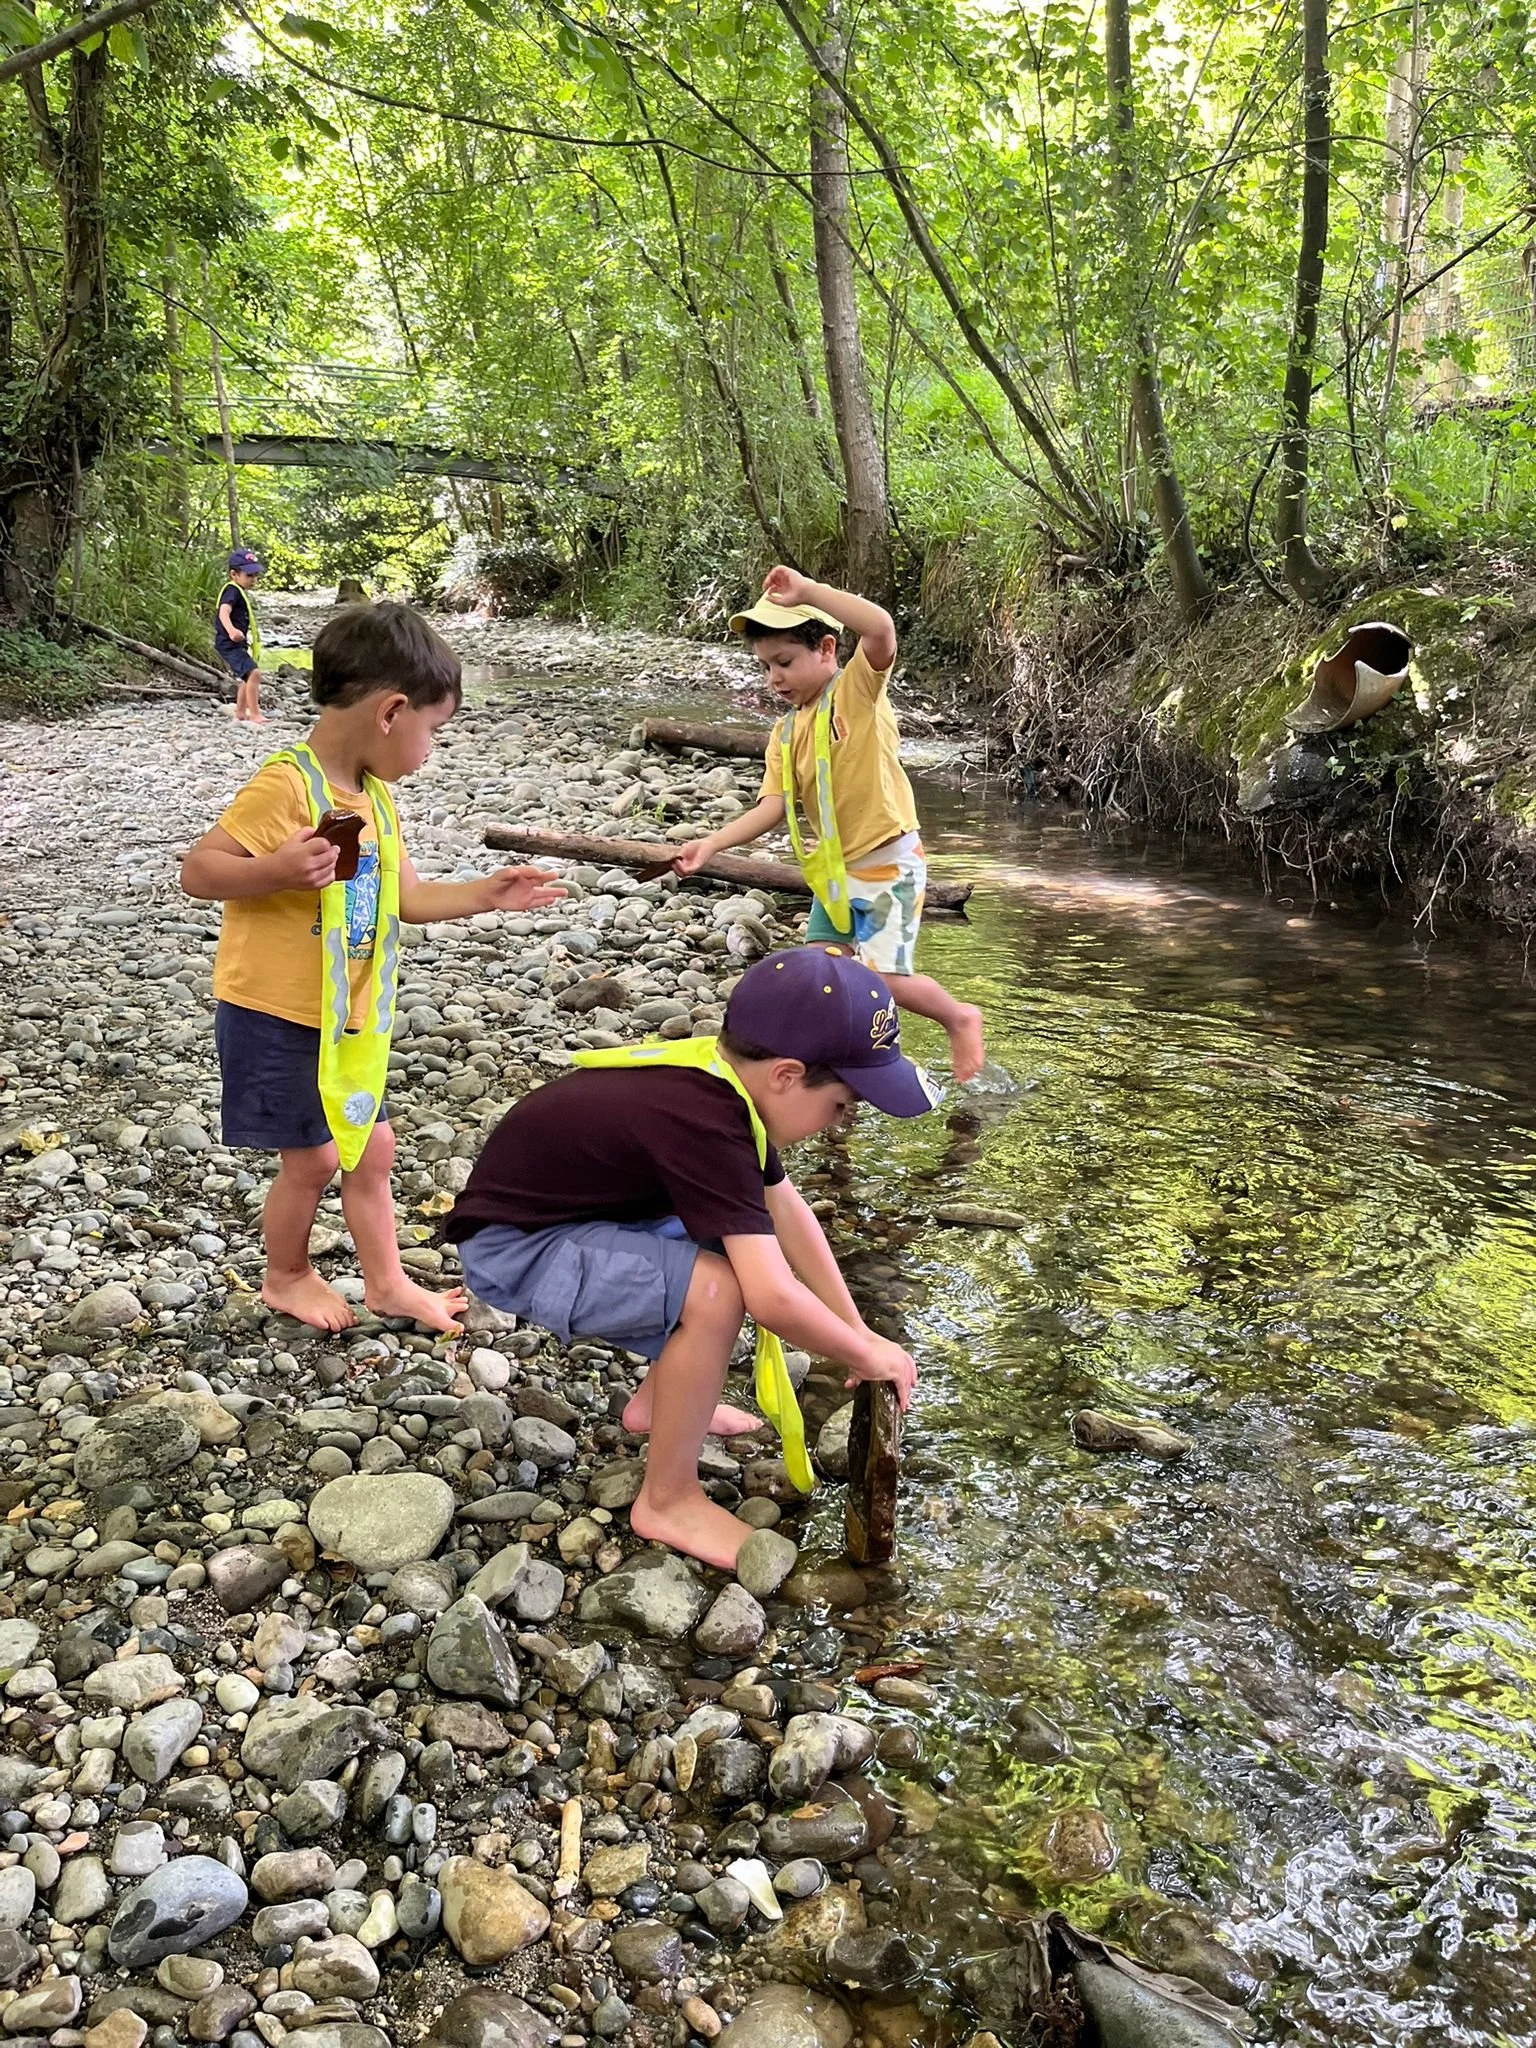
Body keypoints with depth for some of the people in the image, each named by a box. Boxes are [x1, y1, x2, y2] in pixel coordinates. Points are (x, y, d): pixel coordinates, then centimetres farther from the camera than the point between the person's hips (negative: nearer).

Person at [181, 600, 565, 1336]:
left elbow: (405, 896, 13)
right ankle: (286, 1278, 29)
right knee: (314, 1158, 4)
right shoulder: (286, 786, -23)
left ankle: (387, 1282, 32)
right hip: (275, 1017, -8)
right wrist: (277, 872, -39)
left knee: (371, 1145, 16)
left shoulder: (374, 793, 4)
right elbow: (197, 871, -24)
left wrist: (486, 893, 8)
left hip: (347, 1019, 8)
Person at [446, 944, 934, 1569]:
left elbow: (787, 1211, 3)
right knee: (716, 1291, -27)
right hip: (510, 1246, -9)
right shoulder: (702, 1121, -33)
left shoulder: (724, 1075, -6)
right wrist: (867, 1356, -18)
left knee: (749, 1240, 10)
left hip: (569, 1205, 10)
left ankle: (659, 1403, 25)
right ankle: (667, 1501, -8)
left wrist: (857, 1331, 2)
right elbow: (772, 1297, -35)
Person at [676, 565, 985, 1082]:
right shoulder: (785, 733, 7)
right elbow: (774, 806, -2)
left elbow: (880, 628, -31)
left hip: (888, 863, -8)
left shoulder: (857, 690, -11)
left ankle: (958, 1018, 14)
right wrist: (710, 844, -14)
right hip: (833, 872, 8)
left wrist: (806, 590, -30)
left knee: (883, 977, -14)